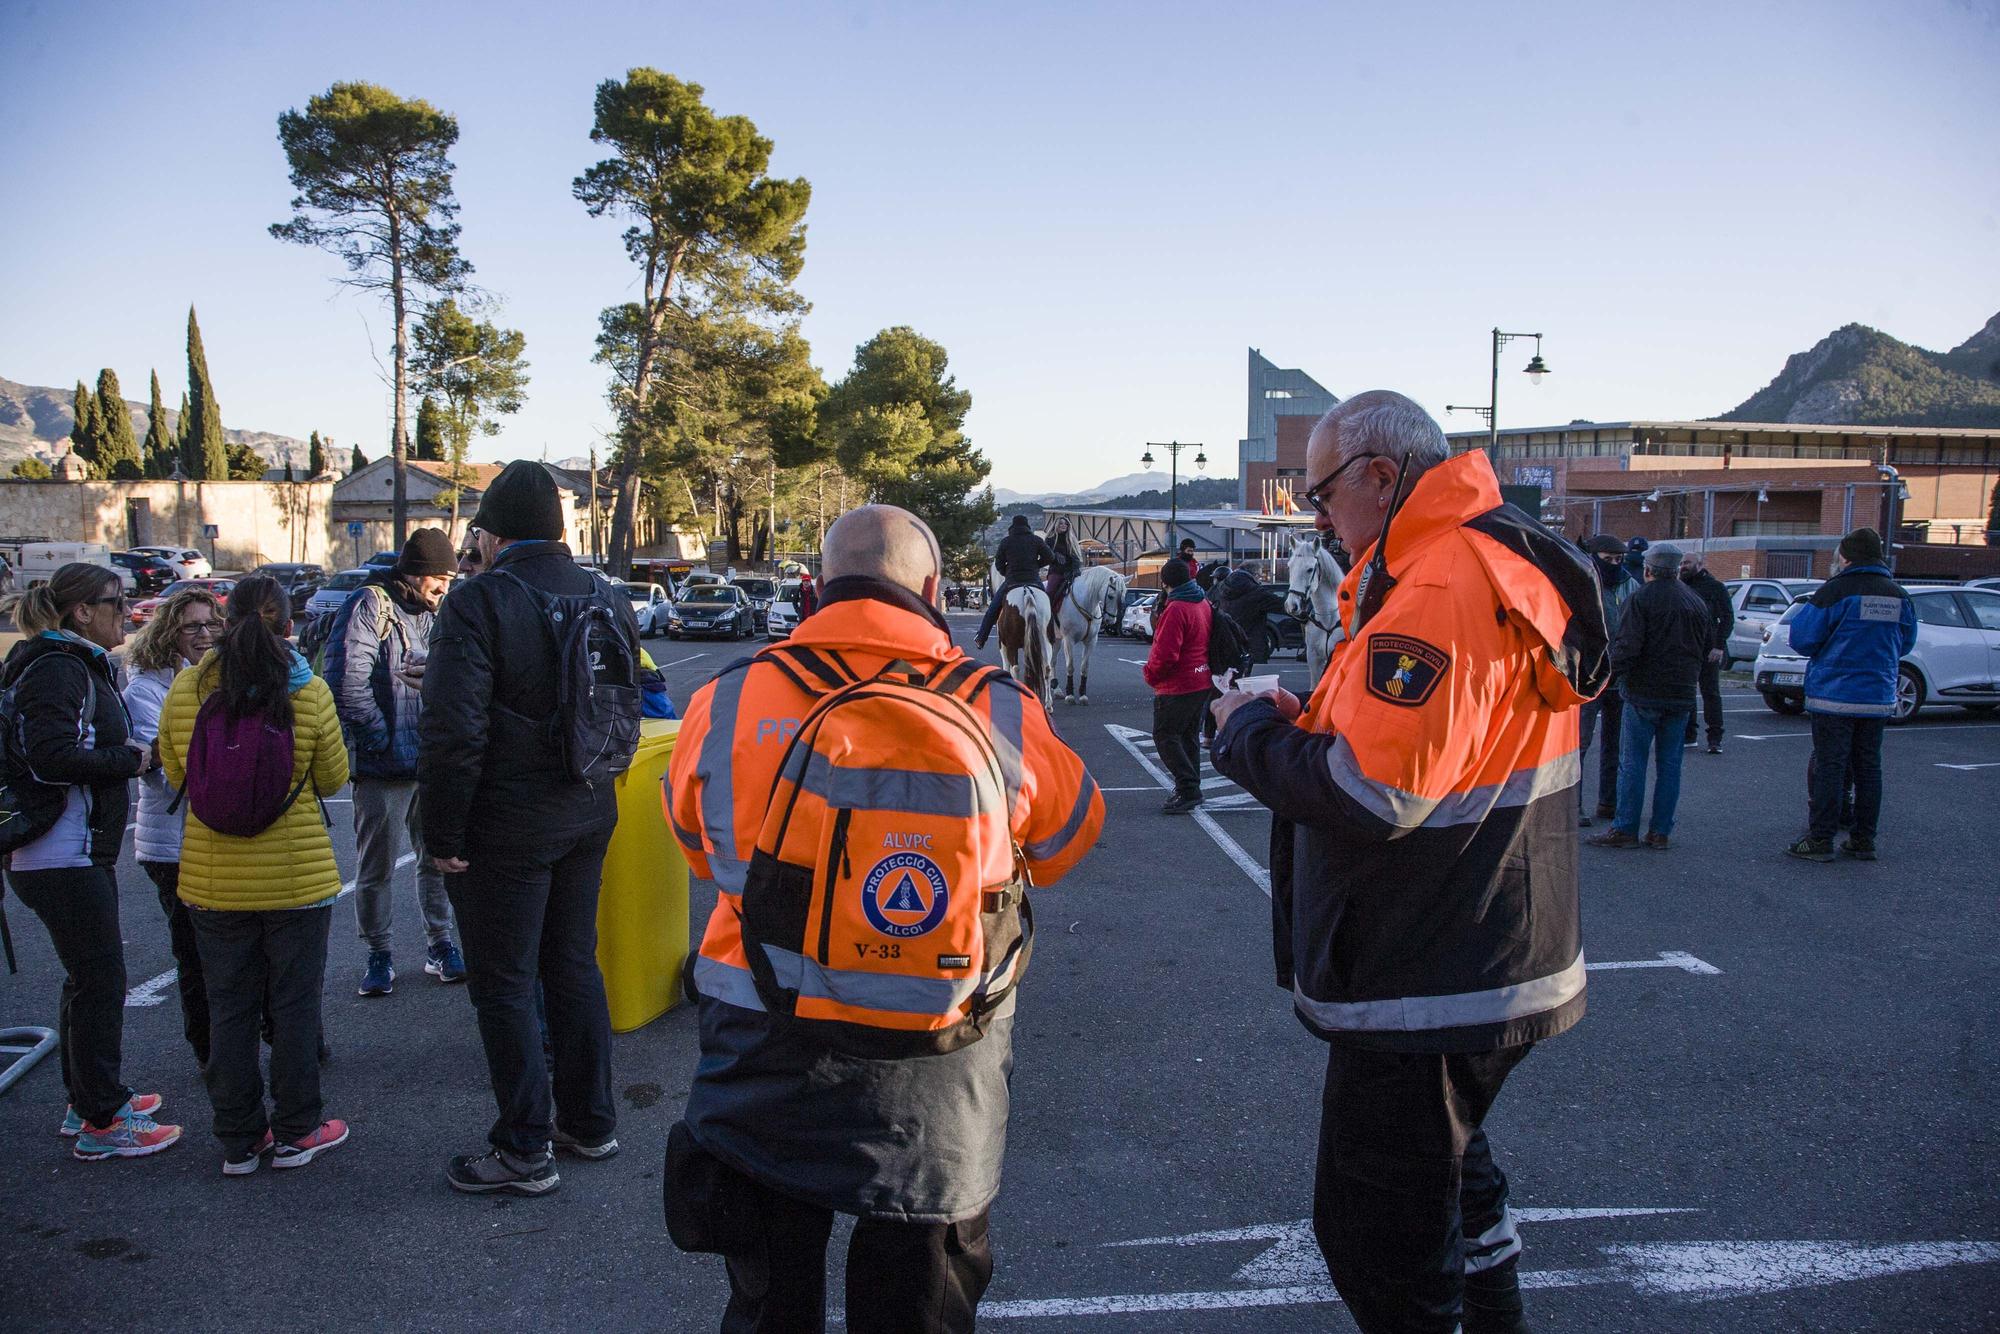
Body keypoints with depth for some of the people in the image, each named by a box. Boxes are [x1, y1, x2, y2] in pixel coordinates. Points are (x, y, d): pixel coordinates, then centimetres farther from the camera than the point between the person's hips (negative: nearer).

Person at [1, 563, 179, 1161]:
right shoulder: (58, 669, -16)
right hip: (62, 858, -11)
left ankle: (89, 1100, 32)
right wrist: (131, 759, -16)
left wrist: (134, 753, 1)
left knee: (88, 978, 19)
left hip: (83, 853, 11)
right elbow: (52, 757, -27)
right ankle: (102, 1123, 5)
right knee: (99, 981, -4)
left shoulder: (81, 665, 16)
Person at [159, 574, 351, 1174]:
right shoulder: (309, 692, -12)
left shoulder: (185, 690, -6)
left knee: (228, 1010, 14)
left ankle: (239, 1141, 24)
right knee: (294, 1005, 11)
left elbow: (175, 774, 7)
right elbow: (333, 780, -2)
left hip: (212, 879, 2)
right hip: (297, 875, -2)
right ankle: (295, 1133, 21)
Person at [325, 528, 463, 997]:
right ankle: (379, 955, 17)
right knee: (376, 868, 5)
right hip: (383, 766, -6)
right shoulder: (370, 606, -9)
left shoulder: (435, 613, 14)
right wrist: (381, 739, -15)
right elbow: (348, 682, -18)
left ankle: (440, 946, 23)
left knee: (437, 860, 12)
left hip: (432, 761, 6)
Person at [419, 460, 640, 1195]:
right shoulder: (606, 600, 7)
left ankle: (525, 1149, 13)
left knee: (503, 983, 5)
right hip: (588, 818, 7)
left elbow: (453, 733, -21)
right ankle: (590, 1120, 29)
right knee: (574, 965, 18)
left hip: (506, 830, -7)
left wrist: (443, 836, -12)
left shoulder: (479, 603, -16)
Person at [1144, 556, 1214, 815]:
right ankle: (1191, 790, 22)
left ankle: (1188, 790, -9)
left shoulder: (1176, 609, -21)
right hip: (1203, 683, 9)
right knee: (1189, 735, 17)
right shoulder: (1204, 604, 8)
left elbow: (1165, 654, -24)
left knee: (1165, 736, -3)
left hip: (1178, 686, -9)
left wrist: (1151, 675, -9)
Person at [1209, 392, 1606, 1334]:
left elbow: (1371, 795, -30)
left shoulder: (1439, 590, -24)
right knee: (1449, 1167, 31)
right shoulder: (1497, 563, 10)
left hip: (1428, 987, -11)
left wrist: (1251, 730, -14)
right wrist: (1306, 716, 2)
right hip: (1488, 962, 11)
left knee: (1377, 1232, 4)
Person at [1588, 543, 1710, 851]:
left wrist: (1611, 670, -3)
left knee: (1633, 762, -1)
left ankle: (1625, 829, 0)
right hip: (1682, 696, 6)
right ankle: (1661, 831, 10)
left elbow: (1627, 644, -18)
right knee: (1669, 763, 8)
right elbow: (1708, 645, 18)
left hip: (1644, 693, -5)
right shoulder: (1695, 601, 11)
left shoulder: (1642, 598, -9)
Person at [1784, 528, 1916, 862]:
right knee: (1868, 768, 11)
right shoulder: (1899, 596, 5)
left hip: (1834, 696, -5)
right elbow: (1905, 644, 16)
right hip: (1879, 698, 5)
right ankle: (1864, 841, 16)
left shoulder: (1834, 592, -13)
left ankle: (1820, 840, -1)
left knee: (1829, 767, -2)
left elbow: (1802, 639, -11)